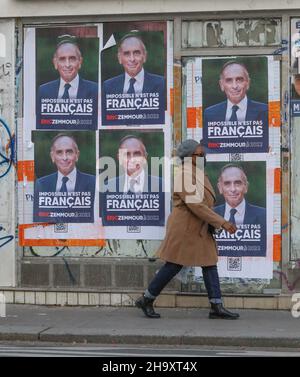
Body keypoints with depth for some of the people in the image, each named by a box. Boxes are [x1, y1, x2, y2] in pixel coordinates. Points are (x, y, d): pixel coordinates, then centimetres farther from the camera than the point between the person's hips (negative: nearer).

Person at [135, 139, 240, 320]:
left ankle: (217, 307, 6)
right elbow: (197, 206, -27)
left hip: (200, 228, 9)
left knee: (210, 263, 5)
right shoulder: (185, 176, -21)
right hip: (184, 228, -9)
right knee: (173, 266, 0)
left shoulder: (197, 172, 9)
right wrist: (222, 223, -27)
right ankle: (146, 300, 15)